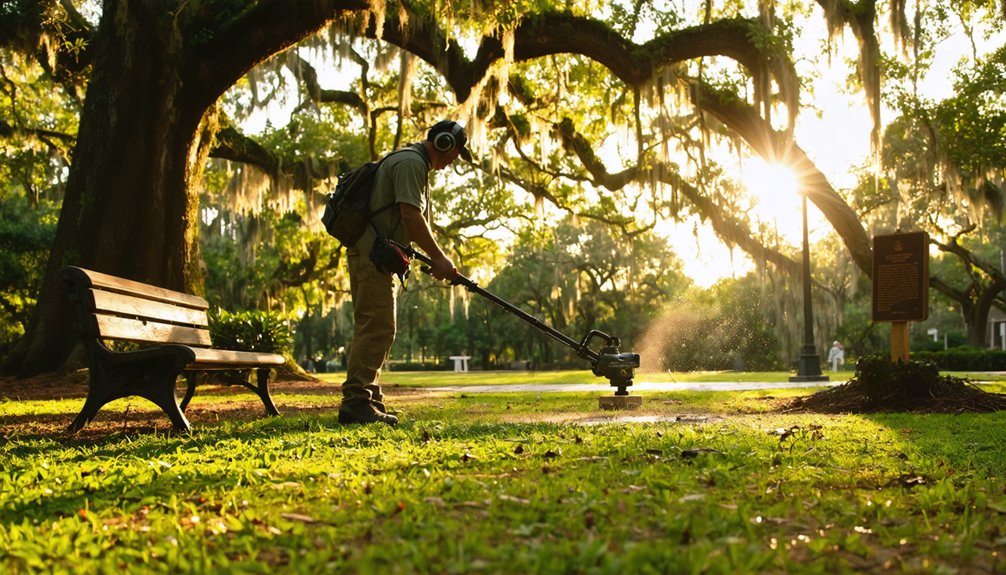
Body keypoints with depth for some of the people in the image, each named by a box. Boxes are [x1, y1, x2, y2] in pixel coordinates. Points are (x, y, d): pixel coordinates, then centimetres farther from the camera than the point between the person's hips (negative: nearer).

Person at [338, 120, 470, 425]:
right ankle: (355, 401, -14)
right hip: (372, 252, -11)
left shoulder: (416, 164, 23)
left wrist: (437, 258, 19)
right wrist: (438, 257, -15)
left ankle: (369, 402, 15)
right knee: (378, 328, -13)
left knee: (372, 329, 10)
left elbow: (417, 221, 26)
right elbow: (410, 215, -20)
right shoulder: (411, 162, -11)